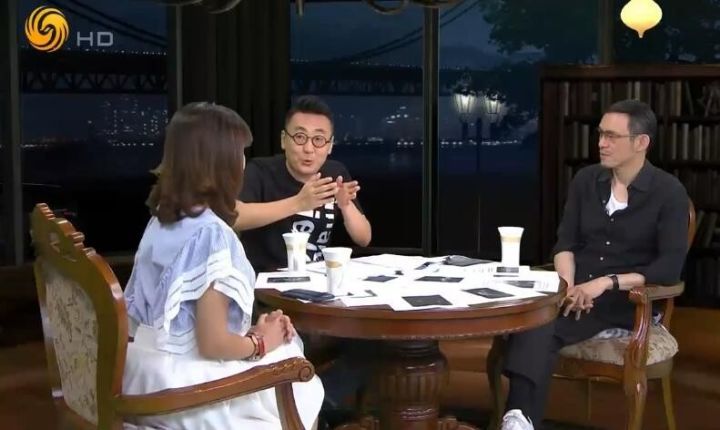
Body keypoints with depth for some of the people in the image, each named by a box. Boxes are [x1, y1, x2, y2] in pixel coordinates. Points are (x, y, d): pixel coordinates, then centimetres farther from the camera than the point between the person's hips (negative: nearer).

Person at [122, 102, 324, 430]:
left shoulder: (161, 218, 3)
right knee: (303, 391, 11)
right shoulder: (211, 233, -22)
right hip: (182, 385, -8)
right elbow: (213, 343, -23)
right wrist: (261, 342, -4)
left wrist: (251, 331, 9)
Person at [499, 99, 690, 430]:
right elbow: (565, 241, 10)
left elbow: (670, 267, -13)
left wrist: (607, 283, -22)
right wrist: (569, 287, -10)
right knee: (530, 323, -32)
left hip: (629, 301, -4)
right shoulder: (586, 180, 11)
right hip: (579, 292, 4)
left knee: (541, 331, -33)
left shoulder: (668, 192, -4)